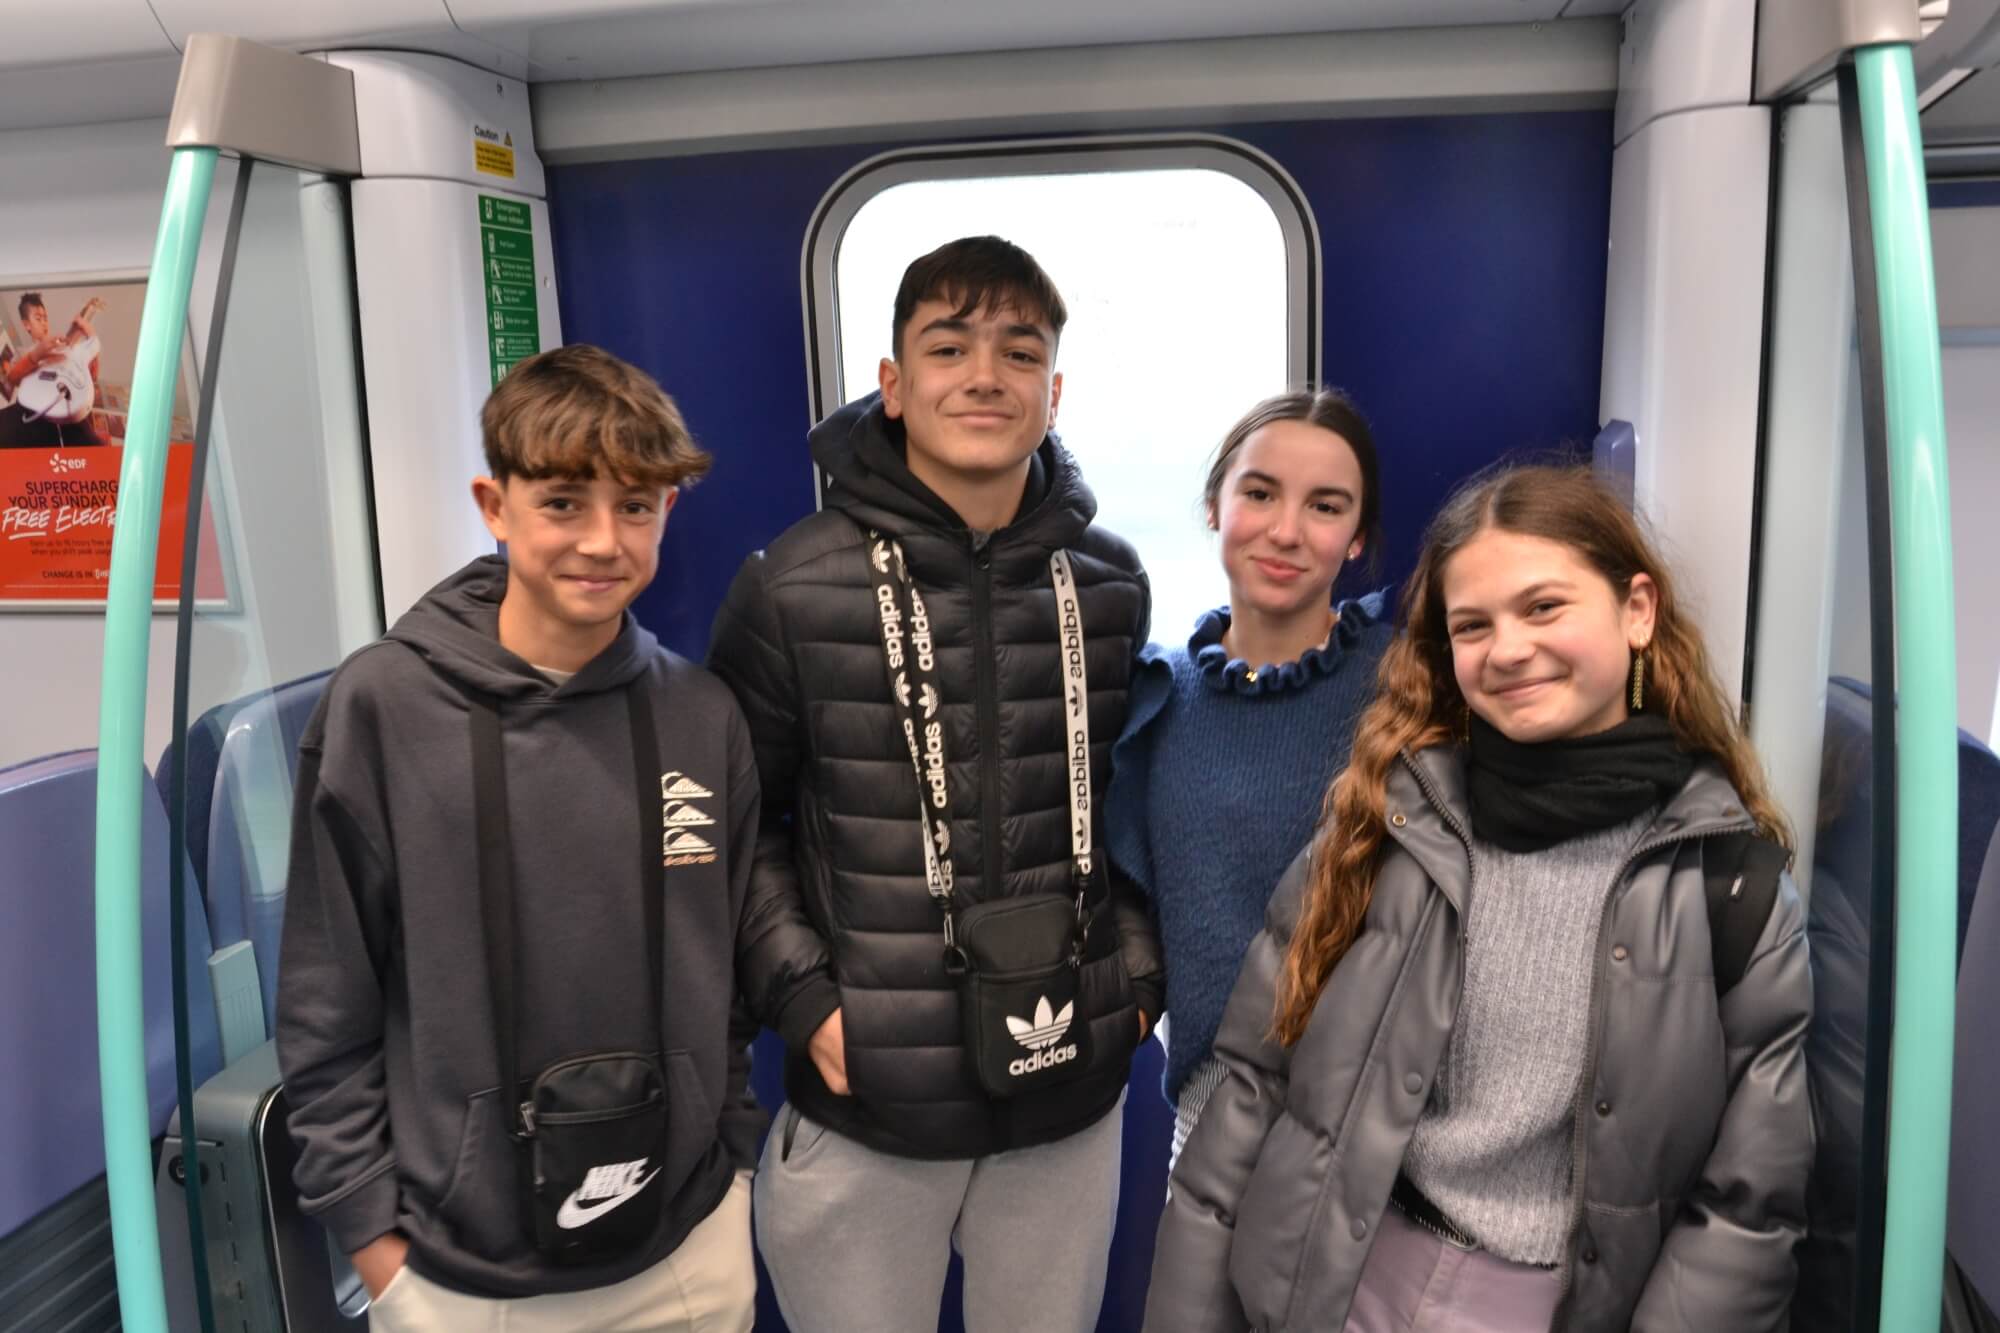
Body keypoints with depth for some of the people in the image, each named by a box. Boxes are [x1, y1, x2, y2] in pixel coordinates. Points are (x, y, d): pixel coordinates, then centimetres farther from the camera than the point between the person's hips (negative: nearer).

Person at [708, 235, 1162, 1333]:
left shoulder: (1110, 586, 2)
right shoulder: (795, 588, -9)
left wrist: (1139, 968, 4)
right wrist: (801, 994, -11)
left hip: (1070, 1100, 3)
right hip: (864, 1110, -3)